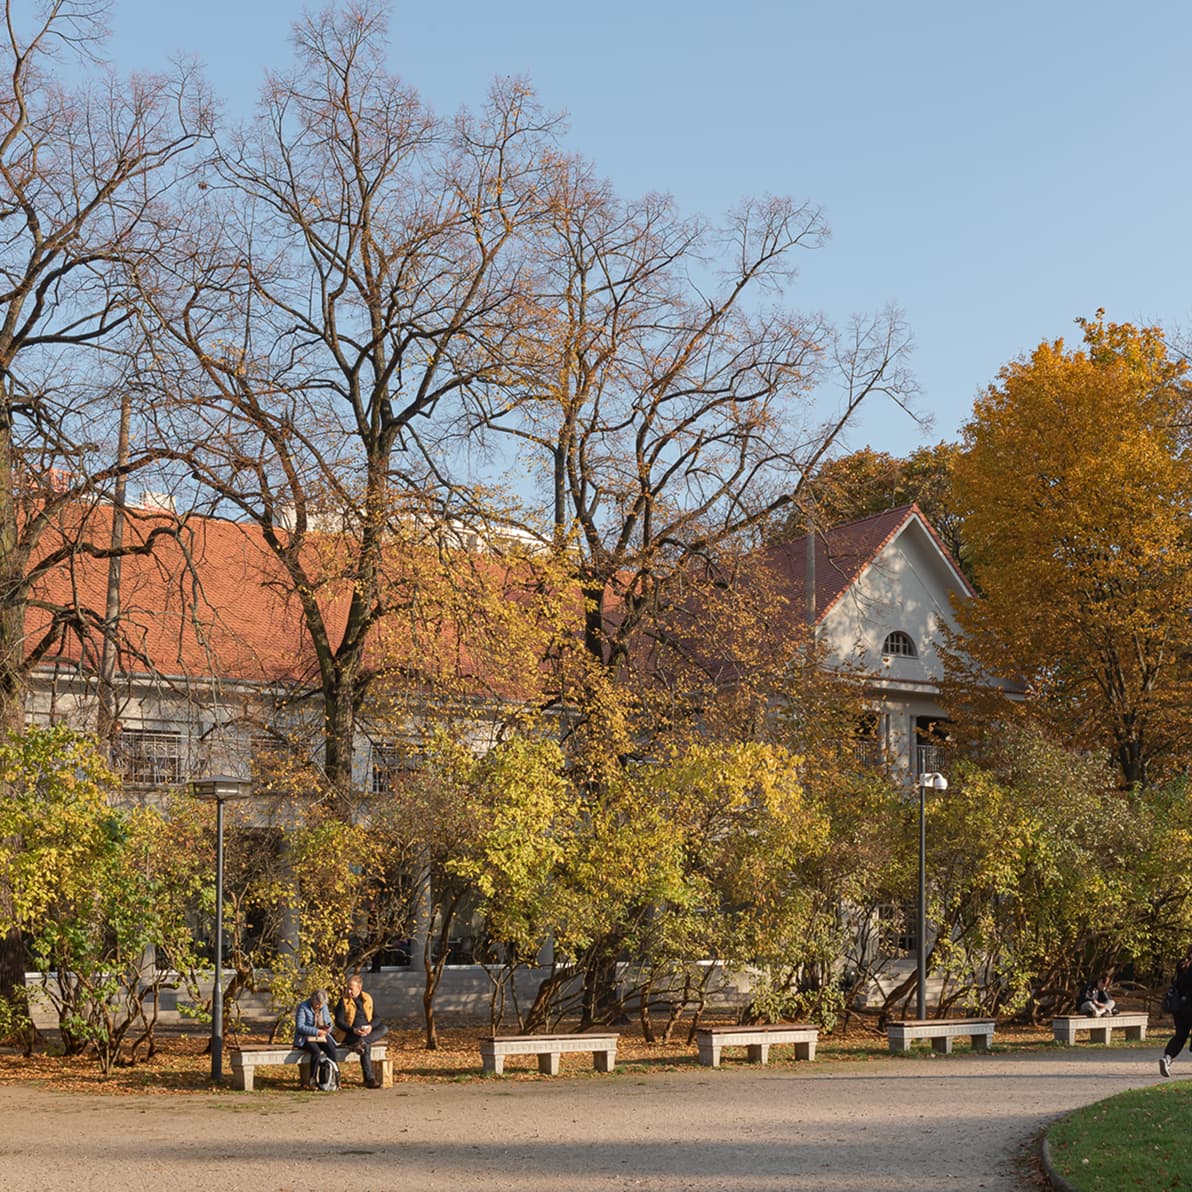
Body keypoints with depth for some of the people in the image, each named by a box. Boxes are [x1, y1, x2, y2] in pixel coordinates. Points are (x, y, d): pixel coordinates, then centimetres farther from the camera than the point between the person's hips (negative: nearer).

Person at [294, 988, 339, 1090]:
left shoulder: (324, 1007, 12)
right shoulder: (303, 1007, -8)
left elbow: (329, 1023, 19)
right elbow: (300, 1027, -16)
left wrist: (327, 1027, -7)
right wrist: (317, 1031, -22)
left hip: (322, 1037, 5)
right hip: (306, 1038, -5)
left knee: (334, 1053, -24)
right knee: (316, 1052, -35)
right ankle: (312, 1081, -21)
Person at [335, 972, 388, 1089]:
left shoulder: (367, 999, 11)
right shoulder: (344, 1001, 0)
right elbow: (339, 1022, -7)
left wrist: (370, 1026, -14)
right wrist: (354, 1030, -22)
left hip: (367, 1032, 4)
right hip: (350, 1035, -4)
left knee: (384, 1028, -23)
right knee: (366, 1046, -35)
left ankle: (361, 1043, -40)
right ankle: (369, 1079, -36)